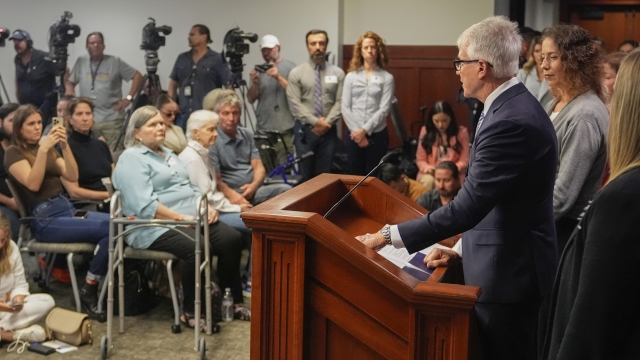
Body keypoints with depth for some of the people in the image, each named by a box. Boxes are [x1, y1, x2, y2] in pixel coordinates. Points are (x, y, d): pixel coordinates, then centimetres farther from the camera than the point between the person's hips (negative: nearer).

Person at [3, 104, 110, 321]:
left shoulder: (48, 149, 21)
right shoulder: (13, 153, 1)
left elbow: (72, 177, 7)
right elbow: (33, 184, -16)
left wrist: (64, 145, -5)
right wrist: (43, 149, -21)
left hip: (68, 209, 7)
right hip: (45, 219, -7)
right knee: (109, 230, -28)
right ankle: (88, 292, -17)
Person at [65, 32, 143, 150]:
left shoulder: (116, 62, 2)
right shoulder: (81, 62, 10)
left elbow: (137, 76, 4)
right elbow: (70, 82, 20)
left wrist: (129, 98, -4)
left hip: (112, 120, -3)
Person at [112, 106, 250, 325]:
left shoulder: (169, 155, 24)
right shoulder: (131, 159, -5)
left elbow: (190, 188, 23)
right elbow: (145, 205, -17)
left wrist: (206, 207, 2)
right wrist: (181, 218, -21)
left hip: (192, 219, 8)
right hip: (157, 226, -8)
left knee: (232, 239, -15)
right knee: (198, 248, -34)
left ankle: (234, 301, -3)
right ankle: (191, 313, -16)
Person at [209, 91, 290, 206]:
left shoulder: (246, 135, 16)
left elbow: (259, 168, 13)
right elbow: (216, 180, -10)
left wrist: (254, 186, -10)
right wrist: (233, 195, -29)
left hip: (253, 188, 6)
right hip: (231, 192, -6)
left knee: (287, 190, -21)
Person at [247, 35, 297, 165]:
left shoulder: (290, 67, 3)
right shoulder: (259, 69, 14)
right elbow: (251, 99, 13)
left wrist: (279, 77, -17)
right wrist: (254, 83, -6)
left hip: (285, 129, -3)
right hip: (263, 128, 3)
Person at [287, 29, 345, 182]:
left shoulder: (337, 73, 4)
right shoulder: (296, 73, -1)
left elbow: (340, 102, -1)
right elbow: (295, 104, -7)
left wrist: (327, 122, -13)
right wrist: (315, 122, -14)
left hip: (329, 130, 1)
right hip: (305, 130, -1)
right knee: (305, 175, 6)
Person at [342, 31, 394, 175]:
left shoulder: (387, 78, 0)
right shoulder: (351, 76, 6)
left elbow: (384, 109, -7)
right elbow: (345, 108, 2)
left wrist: (365, 130, -13)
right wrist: (357, 131, -9)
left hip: (377, 135, -2)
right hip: (354, 134, 2)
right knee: (355, 176, 7)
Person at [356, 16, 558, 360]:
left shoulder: (511, 122, -27)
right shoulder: (513, 105, 6)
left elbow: (466, 206, -28)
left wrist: (389, 235, -21)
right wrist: (463, 250, 10)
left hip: (507, 275, -10)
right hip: (508, 264, 10)